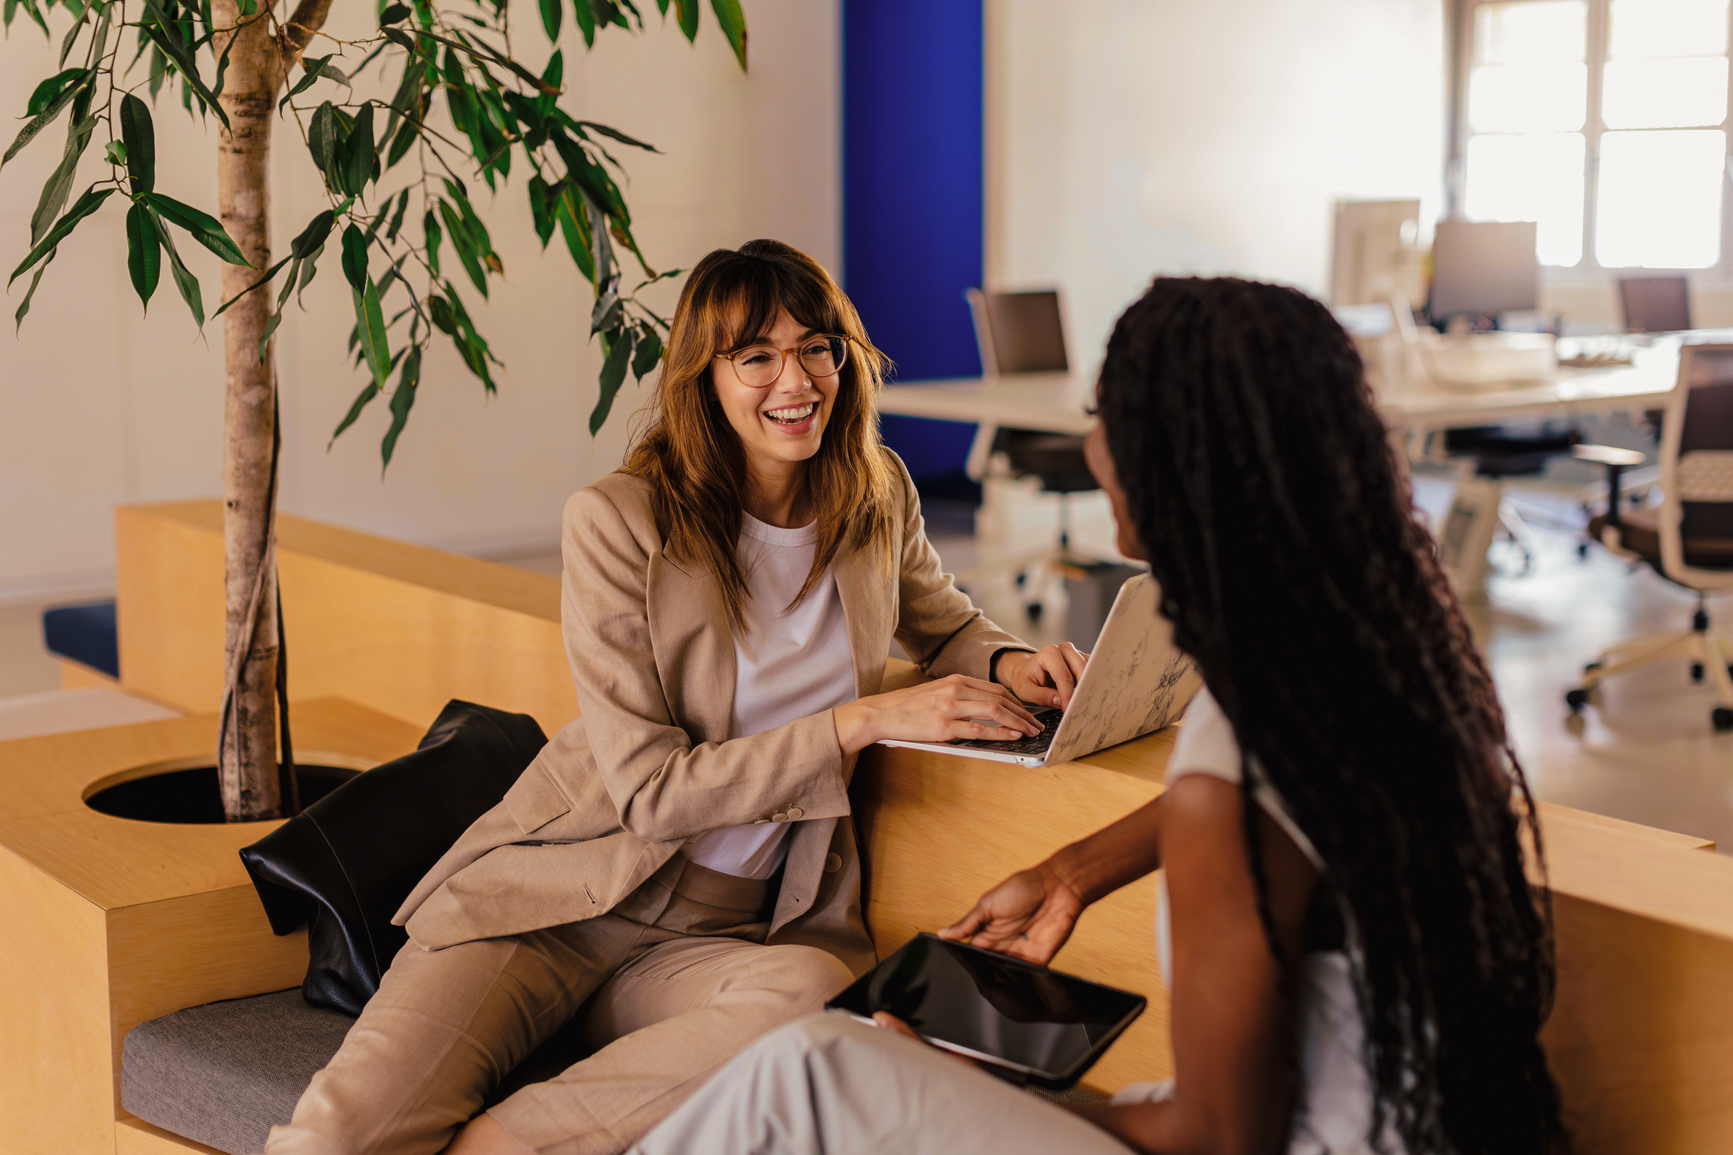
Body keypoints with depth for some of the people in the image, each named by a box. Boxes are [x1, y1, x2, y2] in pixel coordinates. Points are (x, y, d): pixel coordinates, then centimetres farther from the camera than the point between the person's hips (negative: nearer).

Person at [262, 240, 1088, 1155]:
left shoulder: (877, 499, 5)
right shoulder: (617, 522, -10)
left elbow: (942, 625, 28)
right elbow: (651, 791, -13)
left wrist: (1007, 663, 3)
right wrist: (864, 720, -19)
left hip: (731, 931, 4)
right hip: (563, 892, -4)